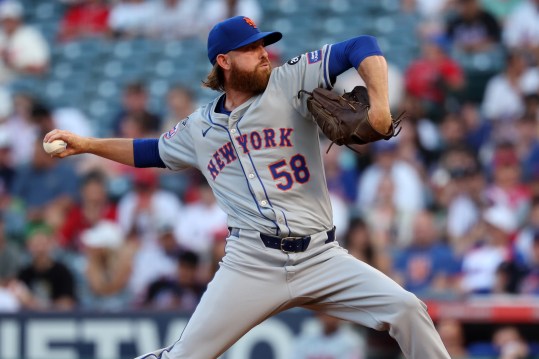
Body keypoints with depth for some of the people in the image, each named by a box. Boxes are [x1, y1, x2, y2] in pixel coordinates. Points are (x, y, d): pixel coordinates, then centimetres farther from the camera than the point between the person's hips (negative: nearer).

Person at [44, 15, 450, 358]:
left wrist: (379, 105, -19)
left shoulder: (291, 83, 4)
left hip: (321, 260, -1)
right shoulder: (199, 128, 13)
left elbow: (362, 48, -3)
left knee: (407, 310, -18)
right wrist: (87, 144, 22)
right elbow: (151, 152, 31)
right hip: (251, 264, 1)